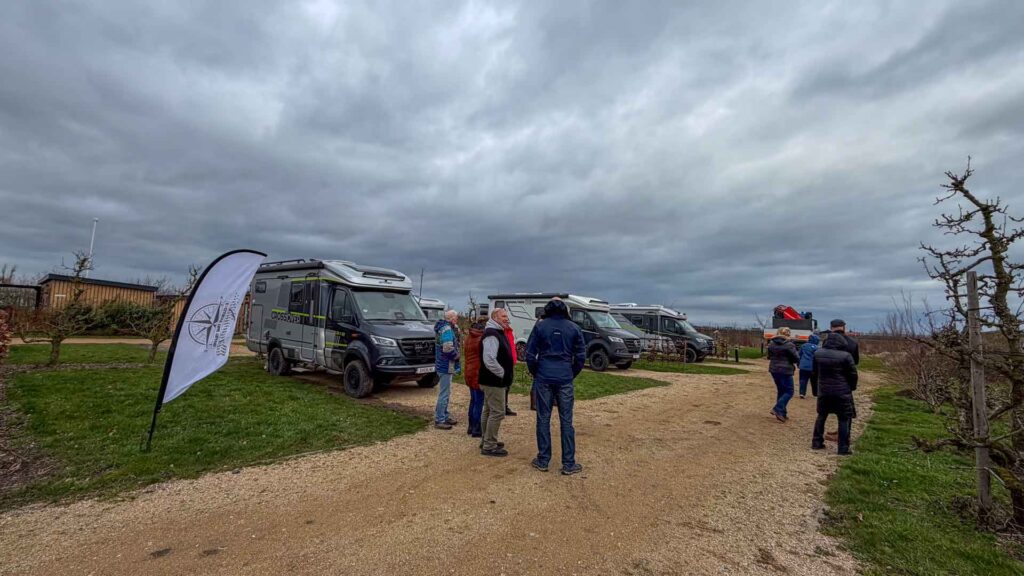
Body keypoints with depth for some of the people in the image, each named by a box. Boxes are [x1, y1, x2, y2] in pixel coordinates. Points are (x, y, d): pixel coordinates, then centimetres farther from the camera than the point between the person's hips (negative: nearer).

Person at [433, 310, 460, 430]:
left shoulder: (444, 327, 13)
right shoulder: (447, 329, -20)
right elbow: (448, 349, -28)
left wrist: (456, 327, 2)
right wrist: (456, 355, -12)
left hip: (444, 365, 11)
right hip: (446, 366, -11)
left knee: (446, 393, 19)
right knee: (444, 393, -3)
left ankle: (445, 416, 30)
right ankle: (439, 420, 5)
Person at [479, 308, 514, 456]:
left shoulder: (497, 333, 14)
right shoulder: (492, 335, -20)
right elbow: (489, 359, -30)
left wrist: (505, 373, 16)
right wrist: (502, 373, -20)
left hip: (491, 381, 11)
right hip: (494, 381, -11)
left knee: (488, 411, 18)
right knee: (497, 412, -5)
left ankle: (487, 441, 31)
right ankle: (489, 446, 3)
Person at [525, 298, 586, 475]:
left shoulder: (540, 326, 1)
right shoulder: (574, 328, 4)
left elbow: (530, 353, -2)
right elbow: (581, 356, 4)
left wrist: (535, 373, 11)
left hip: (543, 378, 0)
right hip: (565, 379, 1)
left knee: (543, 419, 8)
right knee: (566, 421, 7)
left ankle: (543, 461, 16)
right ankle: (568, 464, 12)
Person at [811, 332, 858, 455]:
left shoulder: (817, 354, -1)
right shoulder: (846, 356, -14)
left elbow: (813, 374, 7)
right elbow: (853, 375, -5)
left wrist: (815, 390, 17)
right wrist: (851, 388, 14)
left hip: (823, 392, 4)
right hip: (842, 393, -4)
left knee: (821, 416, 16)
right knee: (844, 419, 7)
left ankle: (816, 442, 20)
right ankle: (843, 448, 8)